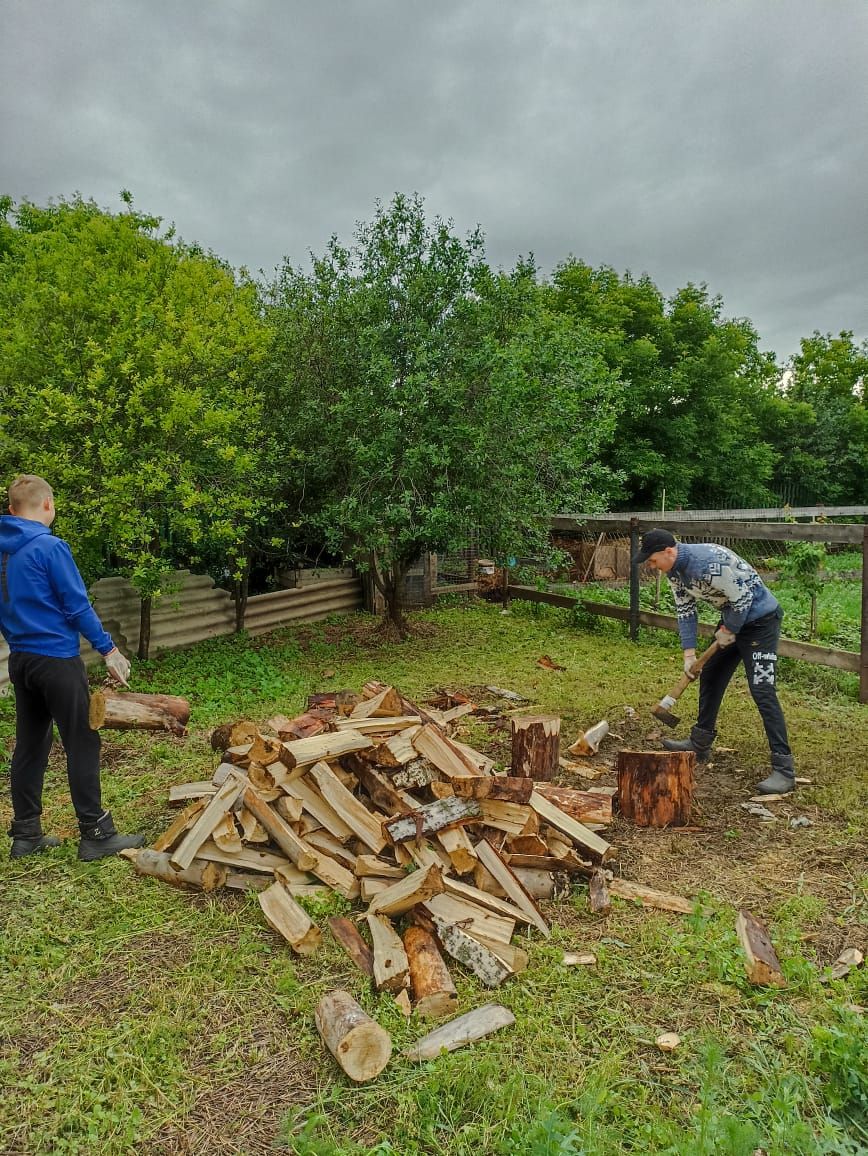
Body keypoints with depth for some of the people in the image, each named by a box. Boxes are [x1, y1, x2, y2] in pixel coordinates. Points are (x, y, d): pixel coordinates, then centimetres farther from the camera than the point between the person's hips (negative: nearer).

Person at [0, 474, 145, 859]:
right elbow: (77, 606, -15)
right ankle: (95, 835, 4)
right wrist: (108, 649, -9)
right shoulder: (50, 547, -14)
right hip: (56, 659, -8)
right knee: (82, 743, -1)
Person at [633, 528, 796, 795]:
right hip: (733, 618, 10)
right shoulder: (674, 569, -4)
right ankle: (700, 744, 31)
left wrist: (728, 631, -12)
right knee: (710, 677, 16)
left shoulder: (708, 563, -33)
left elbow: (743, 598, -26)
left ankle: (784, 769, -9)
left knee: (762, 691, -14)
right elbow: (685, 609, 3)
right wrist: (689, 652, -3)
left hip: (760, 618, -10)